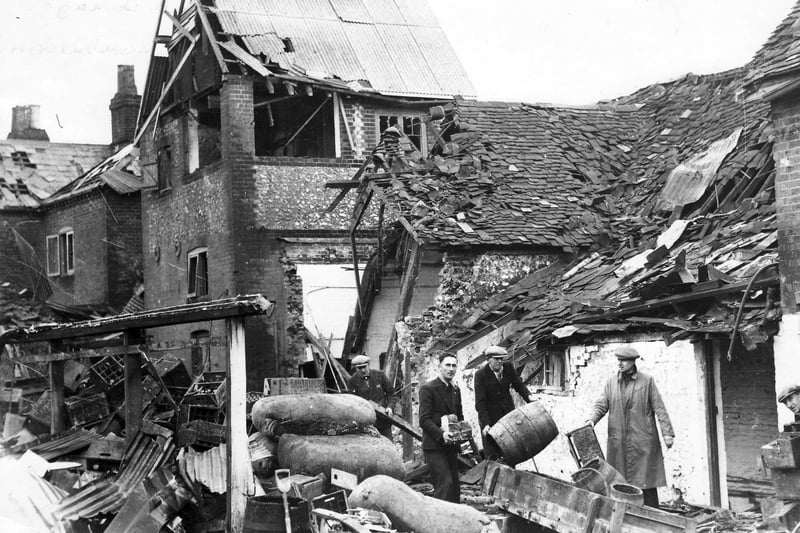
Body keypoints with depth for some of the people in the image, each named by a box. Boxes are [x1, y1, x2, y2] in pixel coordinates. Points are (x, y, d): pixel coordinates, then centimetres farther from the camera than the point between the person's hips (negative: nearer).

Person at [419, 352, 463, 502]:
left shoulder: (455, 390, 16)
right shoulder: (428, 389, -7)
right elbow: (424, 420, -13)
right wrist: (441, 434, -25)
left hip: (450, 445, 7)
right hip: (434, 445, -7)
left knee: (454, 487, 6)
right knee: (445, 483, -16)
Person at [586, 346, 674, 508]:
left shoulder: (646, 381, 2)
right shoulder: (611, 382, 10)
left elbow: (659, 408, 0)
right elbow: (601, 405, 6)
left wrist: (667, 432, -6)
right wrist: (591, 420, -13)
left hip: (642, 439, -3)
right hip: (618, 441, 3)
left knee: (647, 482, -2)